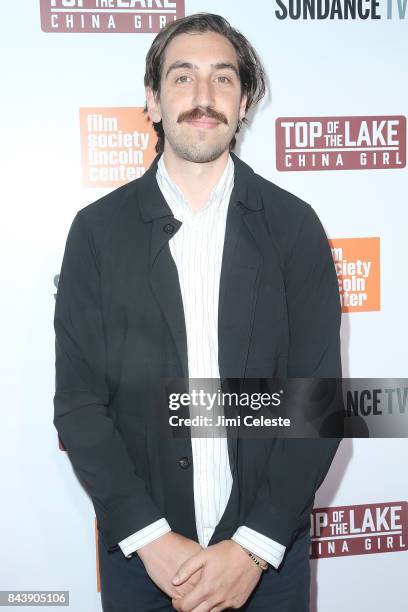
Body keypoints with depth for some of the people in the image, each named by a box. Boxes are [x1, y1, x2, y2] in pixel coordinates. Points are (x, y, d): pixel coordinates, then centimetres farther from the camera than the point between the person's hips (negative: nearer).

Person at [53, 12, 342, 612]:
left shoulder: (294, 225, -5)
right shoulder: (98, 229, -4)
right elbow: (78, 401, -5)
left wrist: (254, 546, -12)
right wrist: (151, 538, -12)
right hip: (138, 548, 0)